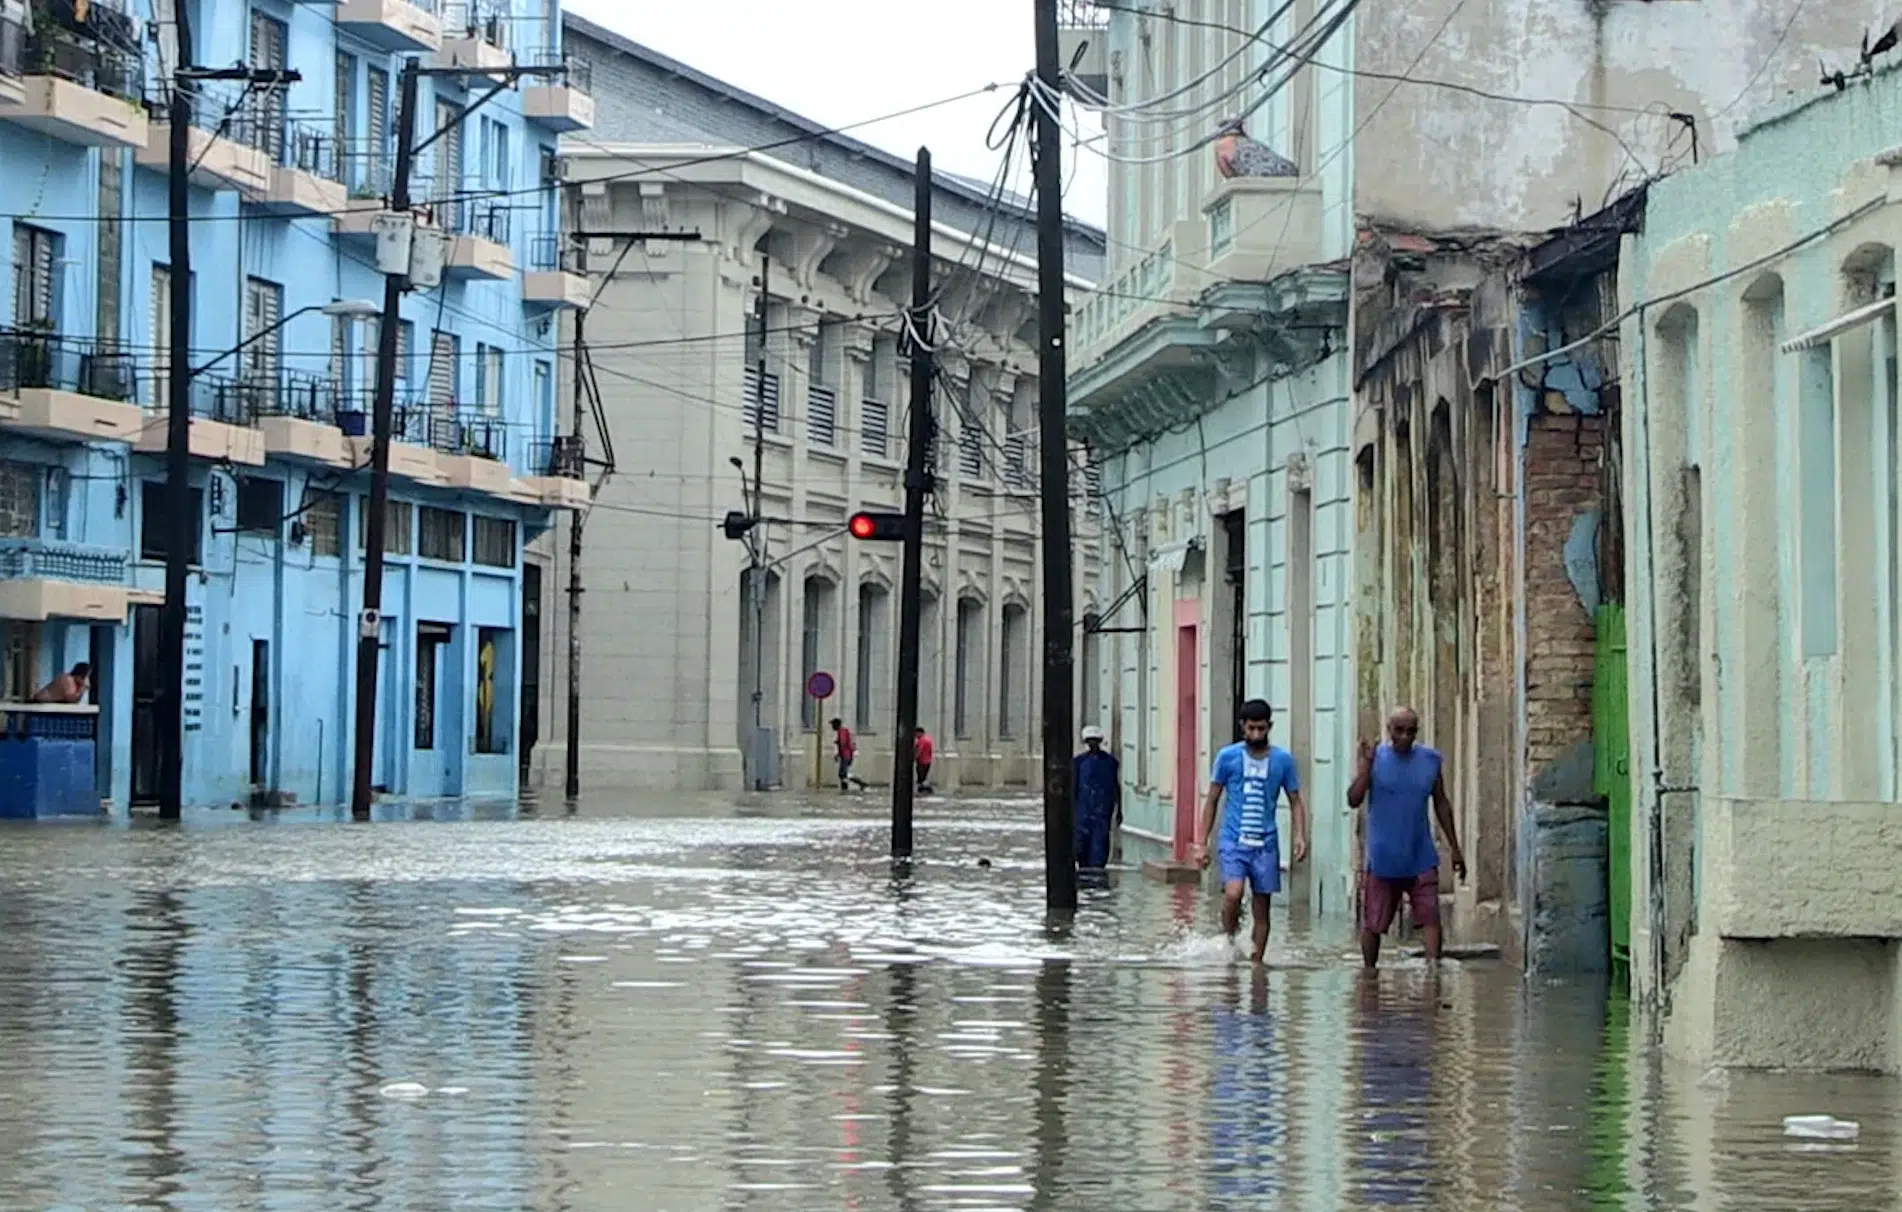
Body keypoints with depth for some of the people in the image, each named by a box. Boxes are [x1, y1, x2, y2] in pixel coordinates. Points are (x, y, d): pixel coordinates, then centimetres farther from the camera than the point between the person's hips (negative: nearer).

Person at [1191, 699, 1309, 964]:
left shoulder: (1283, 760, 4)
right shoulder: (1228, 757, 1)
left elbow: (1295, 801, 11)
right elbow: (1212, 801, 7)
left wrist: (1300, 836, -4)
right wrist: (1202, 843, 4)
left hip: (1266, 844, 2)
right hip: (1234, 841, -2)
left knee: (1262, 909, 4)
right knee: (1233, 894, -23)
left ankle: (1256, 962, 13)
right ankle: (1230, 942, 0)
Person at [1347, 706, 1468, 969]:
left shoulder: (1431, 759, 4)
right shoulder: (1375, 758, -4)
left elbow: (1441, 804, 13)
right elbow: (1353, 800, -14)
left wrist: (1455, 848, 13)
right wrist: (1366, 764, -25)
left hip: (1421, 858, 2)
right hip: (1382, 859, -2)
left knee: (1430, 917, -9)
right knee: (1373, 923, 6)